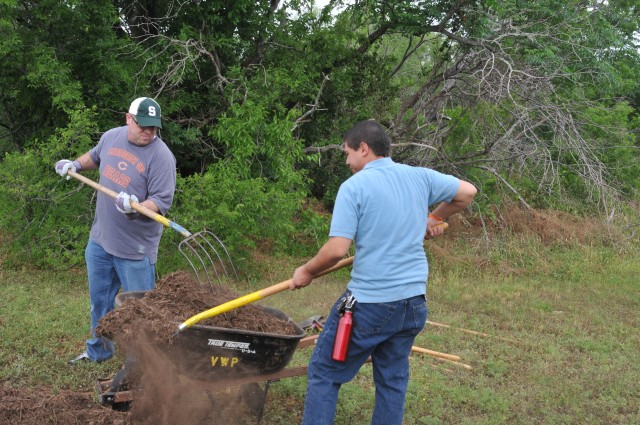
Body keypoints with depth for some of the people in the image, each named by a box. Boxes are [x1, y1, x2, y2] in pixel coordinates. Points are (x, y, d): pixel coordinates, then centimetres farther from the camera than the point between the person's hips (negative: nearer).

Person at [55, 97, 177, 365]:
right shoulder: (111, 137, 2)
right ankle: (98, 351, 39)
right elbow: (95, 156, 26)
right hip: (100, 241, 7)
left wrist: (136, 208, -39)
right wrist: (76, 165, 11)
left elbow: (162, 201, -23)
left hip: (135, 249, -6)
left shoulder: (160, 156, -18)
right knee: (99, 300, 21)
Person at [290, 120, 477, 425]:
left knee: (324, 374, 8)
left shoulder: (354, 186, -12)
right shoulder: (420, 177, 5)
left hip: (368, 303, -6)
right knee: (393, 379, 16)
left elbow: (336, 250, -18)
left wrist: (306, 271, -1)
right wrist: (433, 219, 28)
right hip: (413, 301, 6)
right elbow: (467, 192, 17)